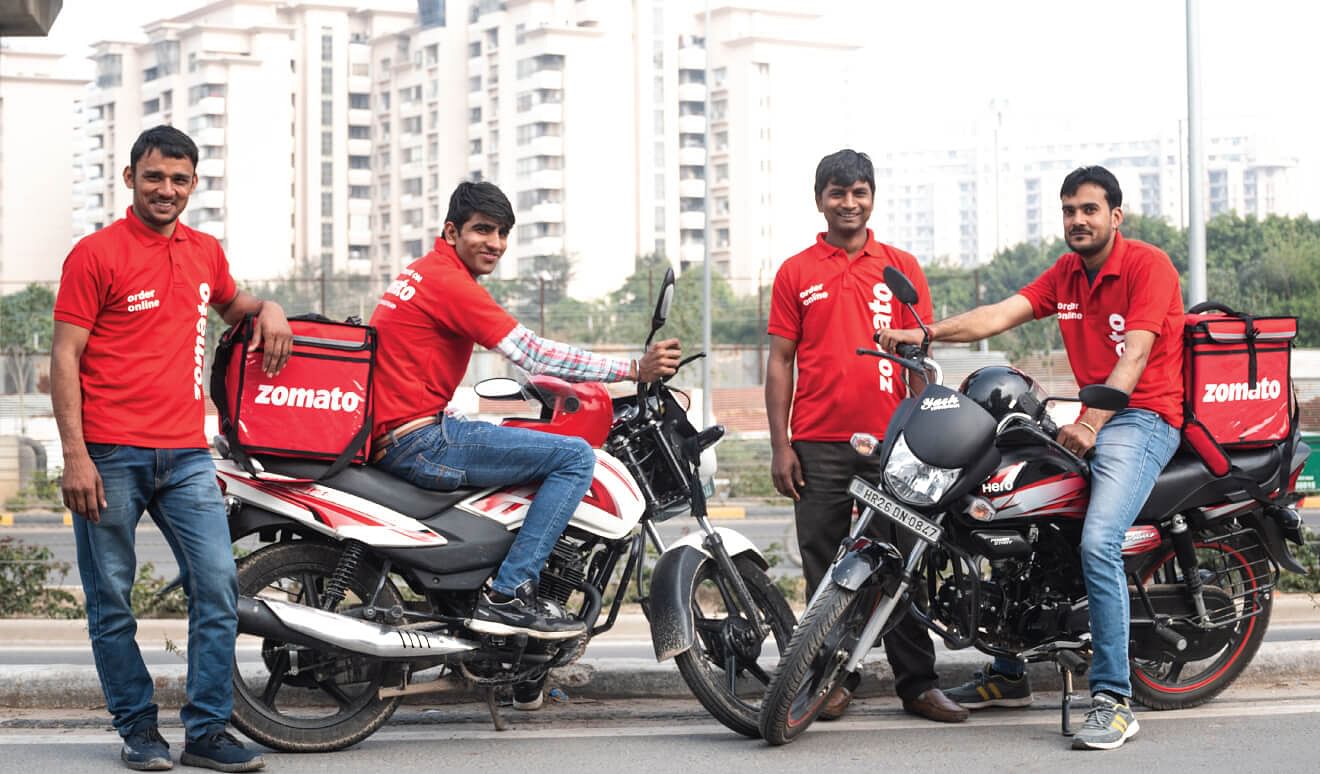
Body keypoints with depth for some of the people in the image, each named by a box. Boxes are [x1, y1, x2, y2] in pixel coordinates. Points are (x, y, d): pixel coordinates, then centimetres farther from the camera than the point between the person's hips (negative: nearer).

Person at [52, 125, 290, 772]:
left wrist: (266, 309, 12)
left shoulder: (205, 252, 14)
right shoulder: (96, 253, -3)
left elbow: (229, 302, 37)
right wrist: (75, 455, -13)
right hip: (110, 454, -4)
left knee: (218, 586, -3)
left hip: (186, 453, 5)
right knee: (112, 600, 3)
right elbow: (64, 358, -6)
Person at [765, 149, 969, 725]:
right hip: (818, 444, 0)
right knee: (822, 568, 2)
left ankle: (917, 682, 7)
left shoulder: (901, 268, 9)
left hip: (890, 440, 0)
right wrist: (780, 446, 0)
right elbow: (780, 361, 7)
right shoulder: (795, 273, 7)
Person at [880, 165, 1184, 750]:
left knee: (1098, 543, -26)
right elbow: (1001, 314, 1)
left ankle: (1113, 701, -23)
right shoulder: (1065, 274, 13)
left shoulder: (1148, 265, -10)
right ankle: (1007, 674, 20)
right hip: (1089, 420, 9)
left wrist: (1090, 425, -31)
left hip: (1144, 416, -9)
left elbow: (1133, 356, -20)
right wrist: (928, 333, -14)